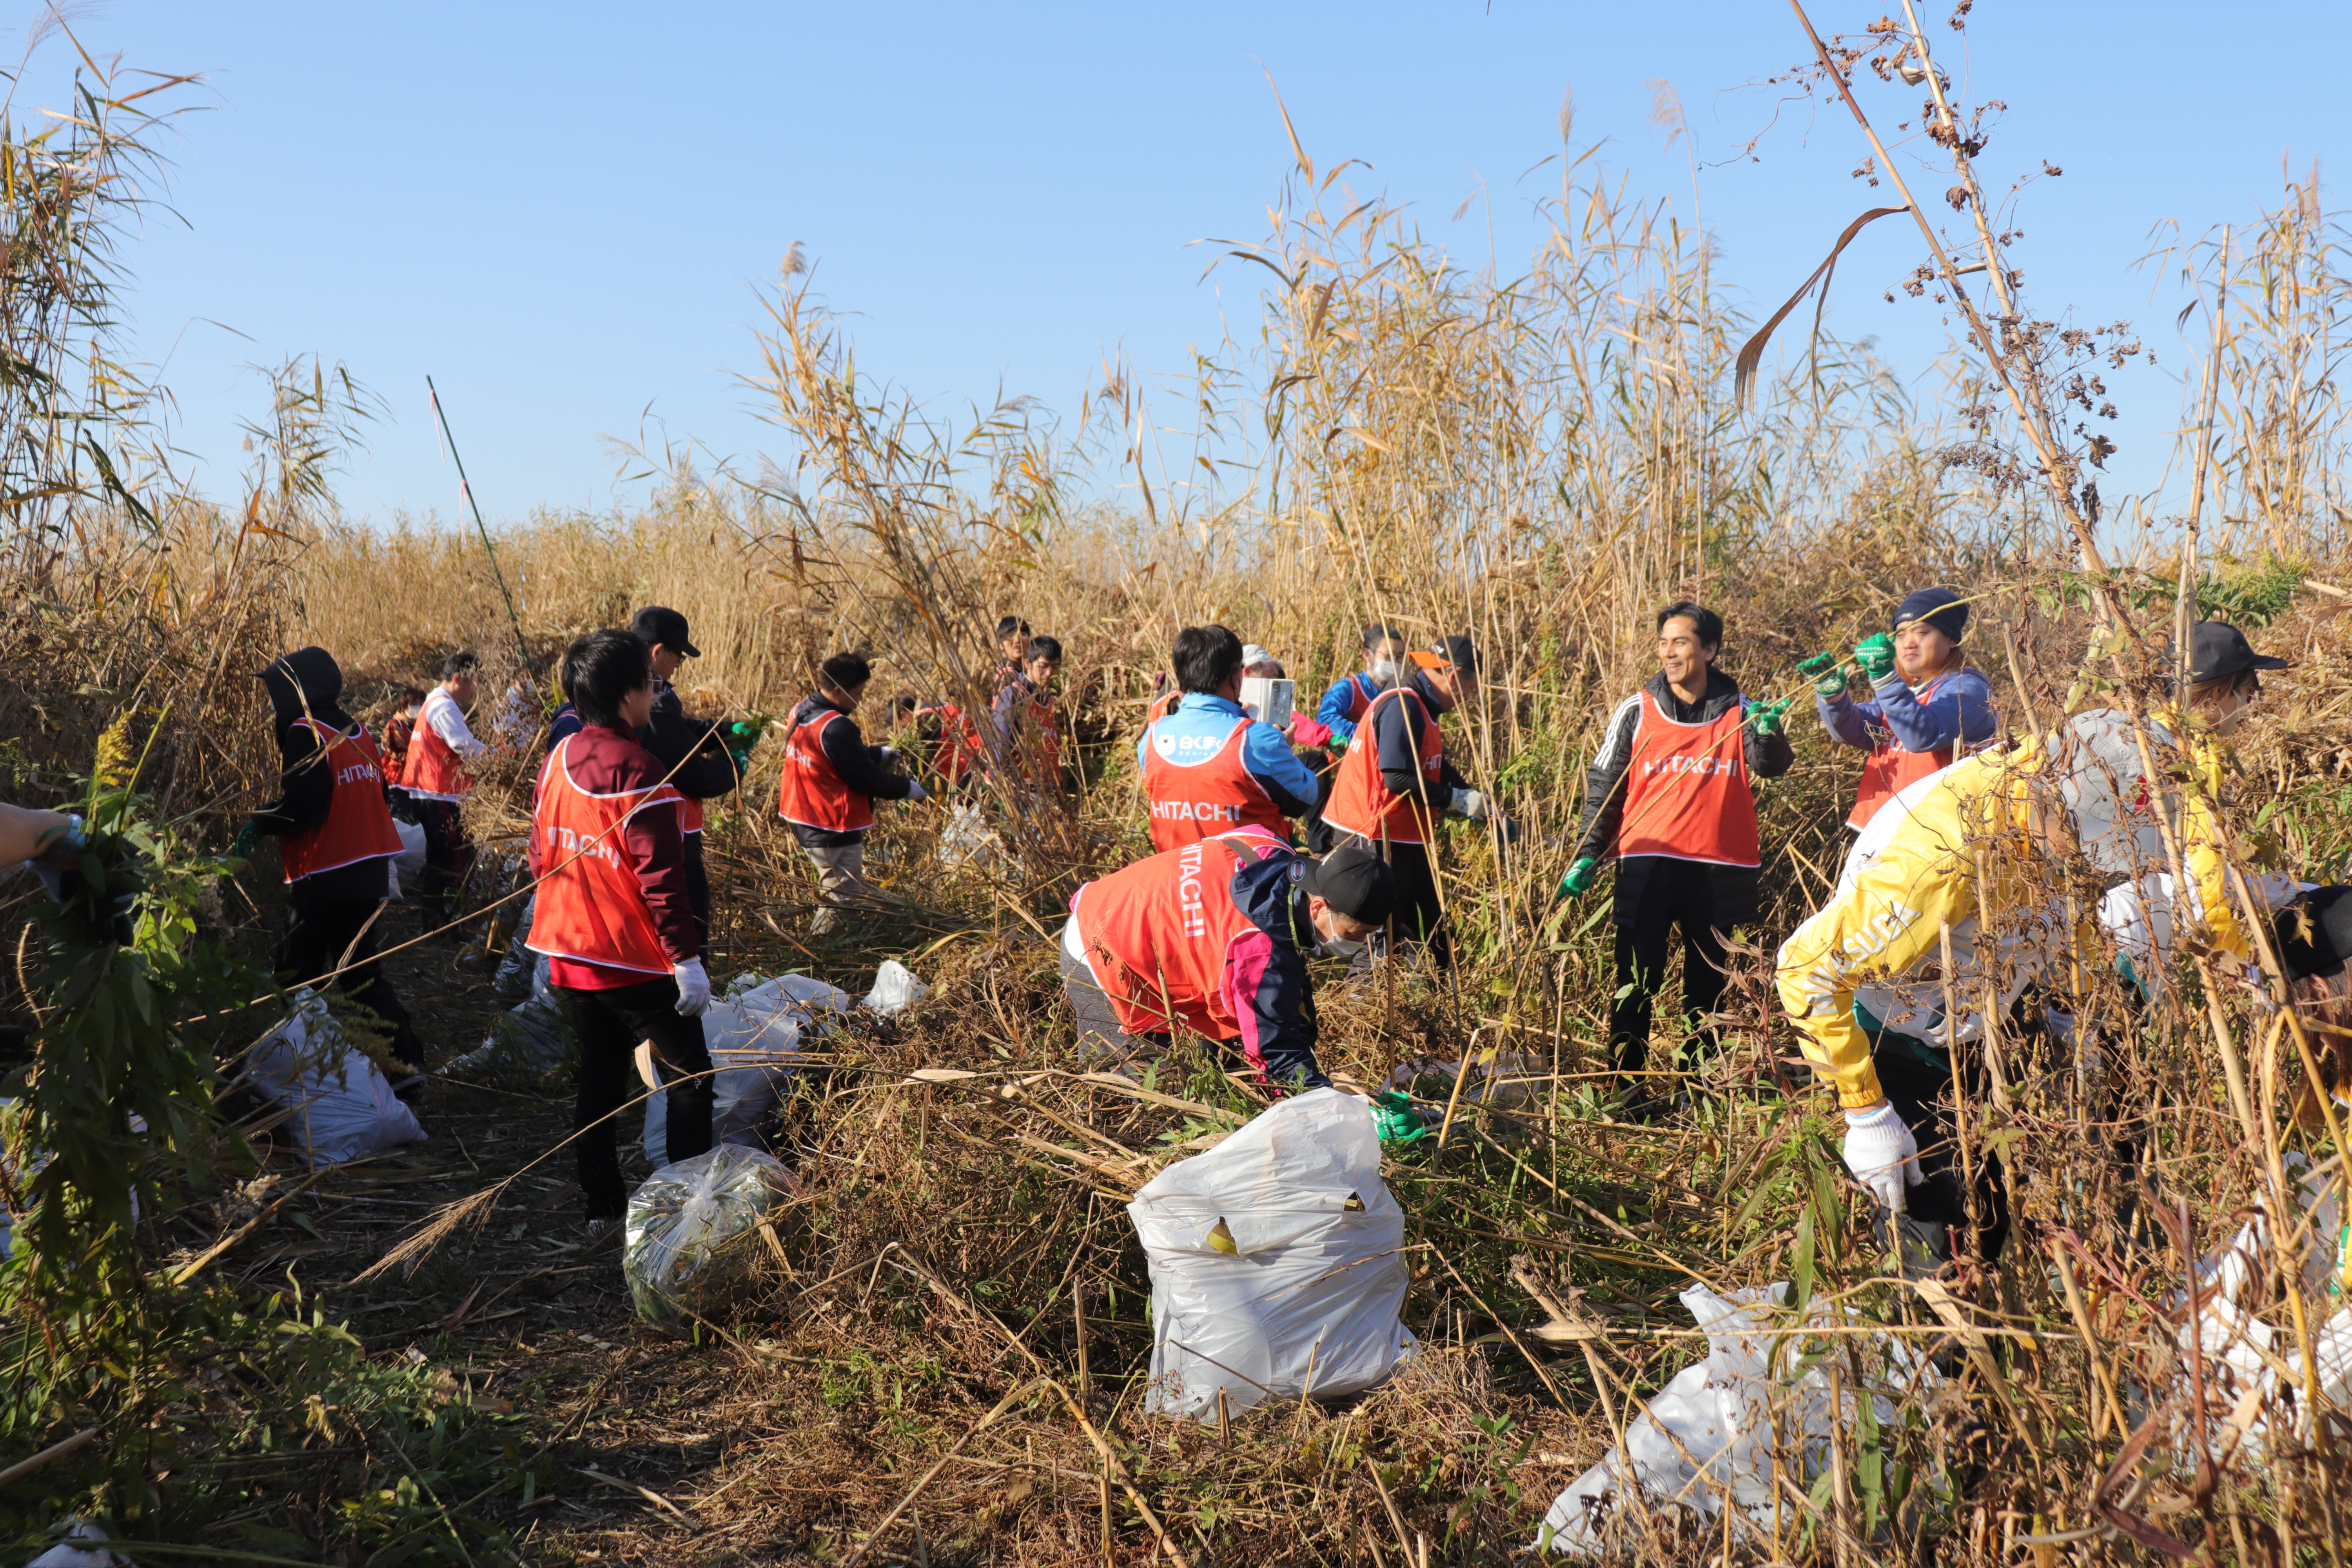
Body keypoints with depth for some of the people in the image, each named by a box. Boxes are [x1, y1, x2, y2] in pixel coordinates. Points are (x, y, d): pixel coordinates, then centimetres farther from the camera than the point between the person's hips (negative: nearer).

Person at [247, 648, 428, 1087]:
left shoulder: (306, 734, -13)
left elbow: (302, 808, -22)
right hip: (369, 875, 8)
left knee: (299, 976, 5)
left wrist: (258, 824, -9)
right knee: (363, 972, 14)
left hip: (321, 880, -8)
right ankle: (405, 1060, 7)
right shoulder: (357, 732, 11)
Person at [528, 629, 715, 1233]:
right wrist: (687, 960, -16)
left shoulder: (555, 762, 3)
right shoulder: (640, 774, -20)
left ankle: (602, 1207, 23)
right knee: (688, 1080, 7)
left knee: (599, 1081, 17)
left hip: (572, 957, 7)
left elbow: (541, 857, 11)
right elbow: (661, 880, -21)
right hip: (638, 965, -7)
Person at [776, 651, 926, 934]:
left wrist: (882, 752, 17)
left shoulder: (802, 711, 4)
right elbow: (866, 778, -20)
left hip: (801, 817, 10)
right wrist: (908, 789, -7)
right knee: (843, 899, 1)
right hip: (833, 829, -10)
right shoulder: (836, 728, -26)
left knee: (833, 889, 24)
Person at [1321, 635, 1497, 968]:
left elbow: (1438, 771, 18)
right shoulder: (1402, 705, -19)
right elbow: (1397, 778, -26)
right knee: (1385, 935, -4)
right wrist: (1458, 800, -19)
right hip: (1379, 837, -11)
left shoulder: (1418, 706, 15)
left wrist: (1484, 808, 12)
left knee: (1431, 925, 13)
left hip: (1402, 837, 11)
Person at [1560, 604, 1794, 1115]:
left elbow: (1771, 766, -13)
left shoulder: (1738, 710, 3)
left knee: (1708, 979, 13)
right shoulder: (1637, 711, 1)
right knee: (1637, 979, -2)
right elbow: (1603, 784, 5)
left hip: (1718, 869, 1)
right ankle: (1627, 1083, 4)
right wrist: (1588, 855, -1)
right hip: (1648, 862, -1)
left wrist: (1769, 734, -35)